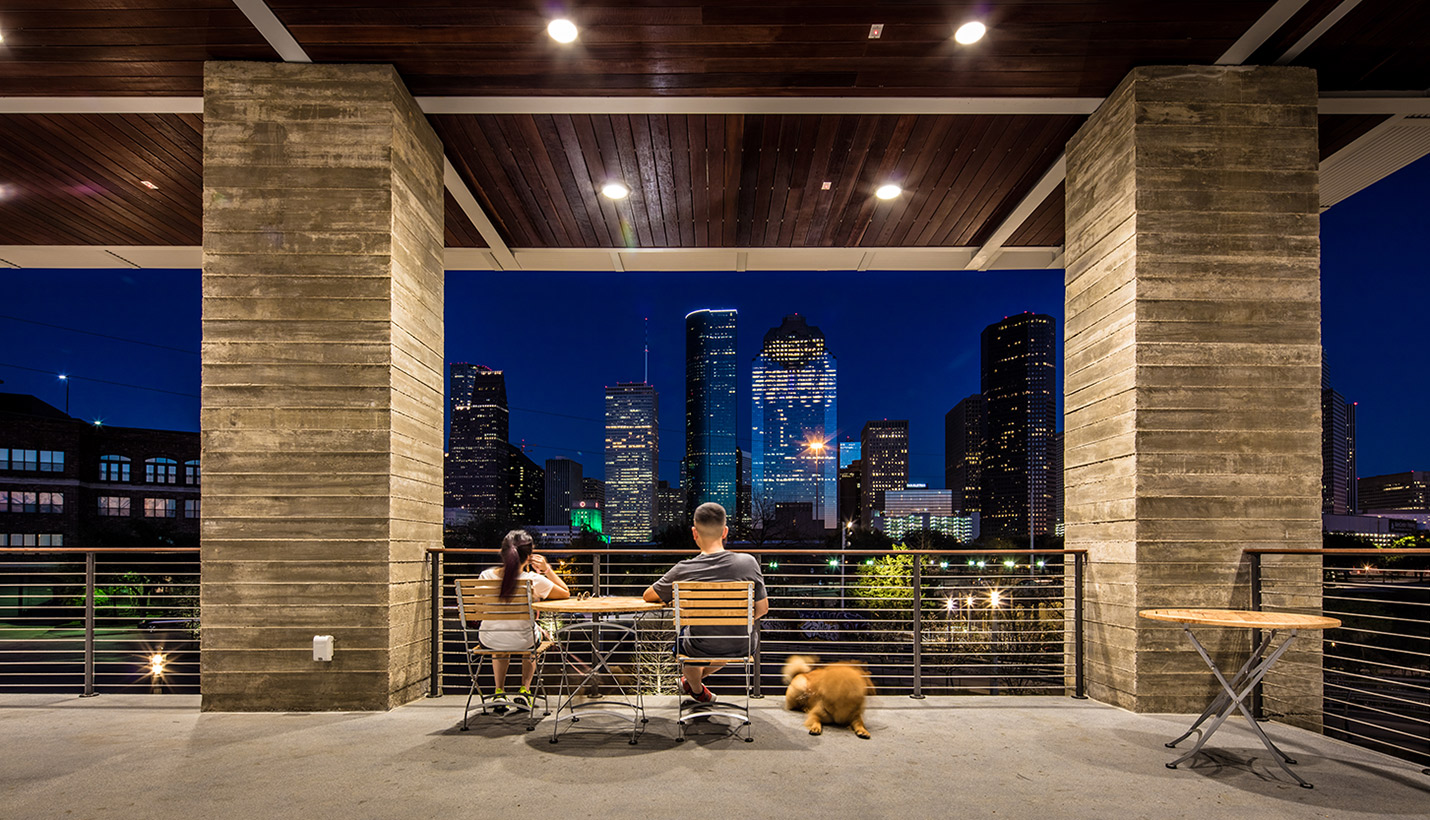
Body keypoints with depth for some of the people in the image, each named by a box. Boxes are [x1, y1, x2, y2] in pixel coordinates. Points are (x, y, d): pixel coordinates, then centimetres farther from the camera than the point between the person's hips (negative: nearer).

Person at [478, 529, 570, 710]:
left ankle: (499, 692, 37)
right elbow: (565, 593, -5)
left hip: (489, 640, 3)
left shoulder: (486, 576, -14)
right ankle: (524, 691, 29)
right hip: (522, 641, -2)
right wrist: (547, 569, -5)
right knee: (537, 633, 37)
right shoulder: (535, 580, -22)